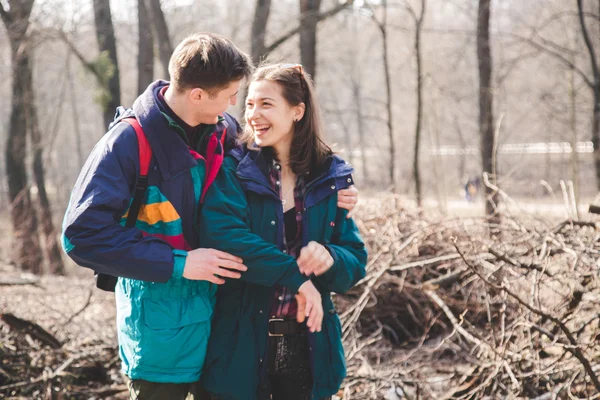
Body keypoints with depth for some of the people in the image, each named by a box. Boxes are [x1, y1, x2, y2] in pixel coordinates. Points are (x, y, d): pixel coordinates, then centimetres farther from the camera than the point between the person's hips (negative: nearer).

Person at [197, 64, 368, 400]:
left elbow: (356, 264, 3)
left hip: (309, 348, 3)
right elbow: (224, 238, -20)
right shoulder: (233, 170, -3)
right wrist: (296, 274, -23)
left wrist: (330, 259, -19)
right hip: (242, 346, -2)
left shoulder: (331, 178, 5)